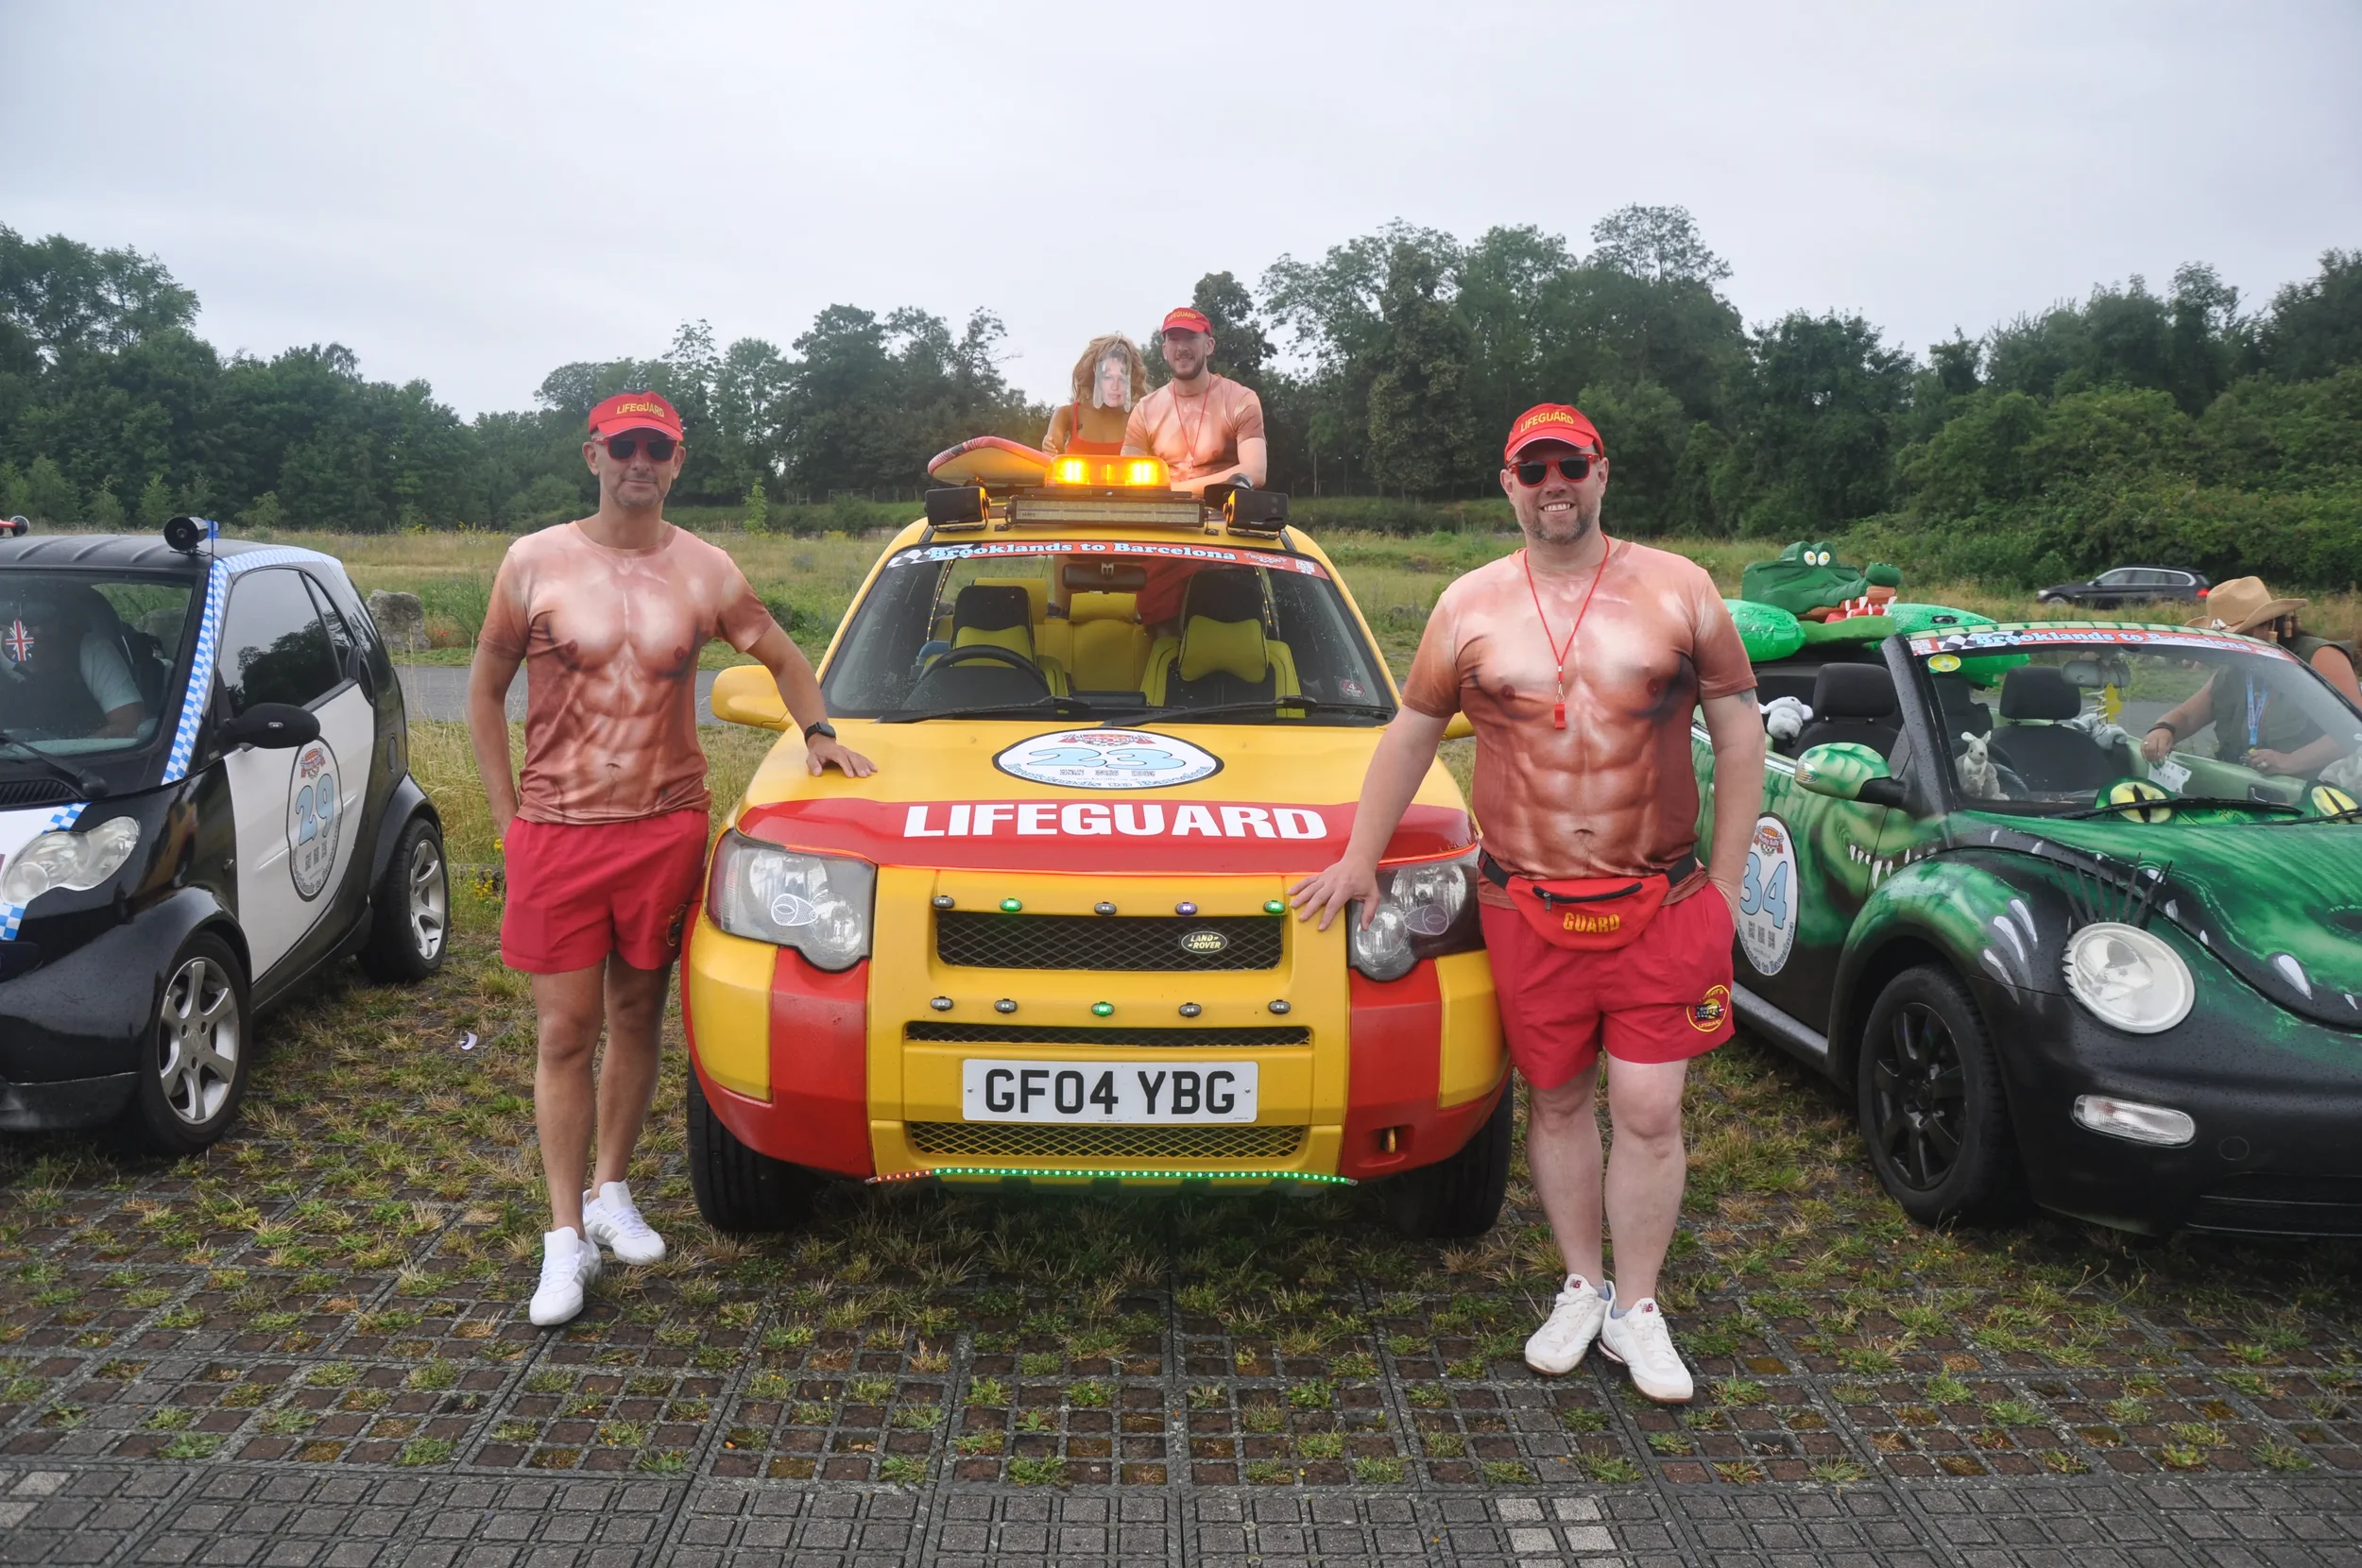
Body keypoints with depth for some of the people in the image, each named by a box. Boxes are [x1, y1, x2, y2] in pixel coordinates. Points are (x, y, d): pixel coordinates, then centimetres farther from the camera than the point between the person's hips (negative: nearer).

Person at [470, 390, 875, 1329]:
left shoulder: (705, 573, 5)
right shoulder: (535, 563, 1)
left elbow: (784, 660, 19)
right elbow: (485, 692, 7)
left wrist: (817, 733, 3)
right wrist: (507, 816, 1)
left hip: (667, 828, 2)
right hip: (556, 831, -1)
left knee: (636, 1019, 11)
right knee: (564, 1032, -1)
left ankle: (612, 1191, 28)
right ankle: (566, 1236, 6)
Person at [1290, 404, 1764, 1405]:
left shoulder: (1679, 590, 2)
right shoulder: (1470, 607, 5)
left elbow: (1739, 731, 5)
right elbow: (1410, 733, 13)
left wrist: (1725, 882, 1)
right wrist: (1359, 859, 13)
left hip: (1661, 907, -1)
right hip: (1526, 908, 1)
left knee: (1649, 1113, 2)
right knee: (1556, 1102, 12)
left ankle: (1637, 1308, 21)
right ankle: (1581, 1287, 31)